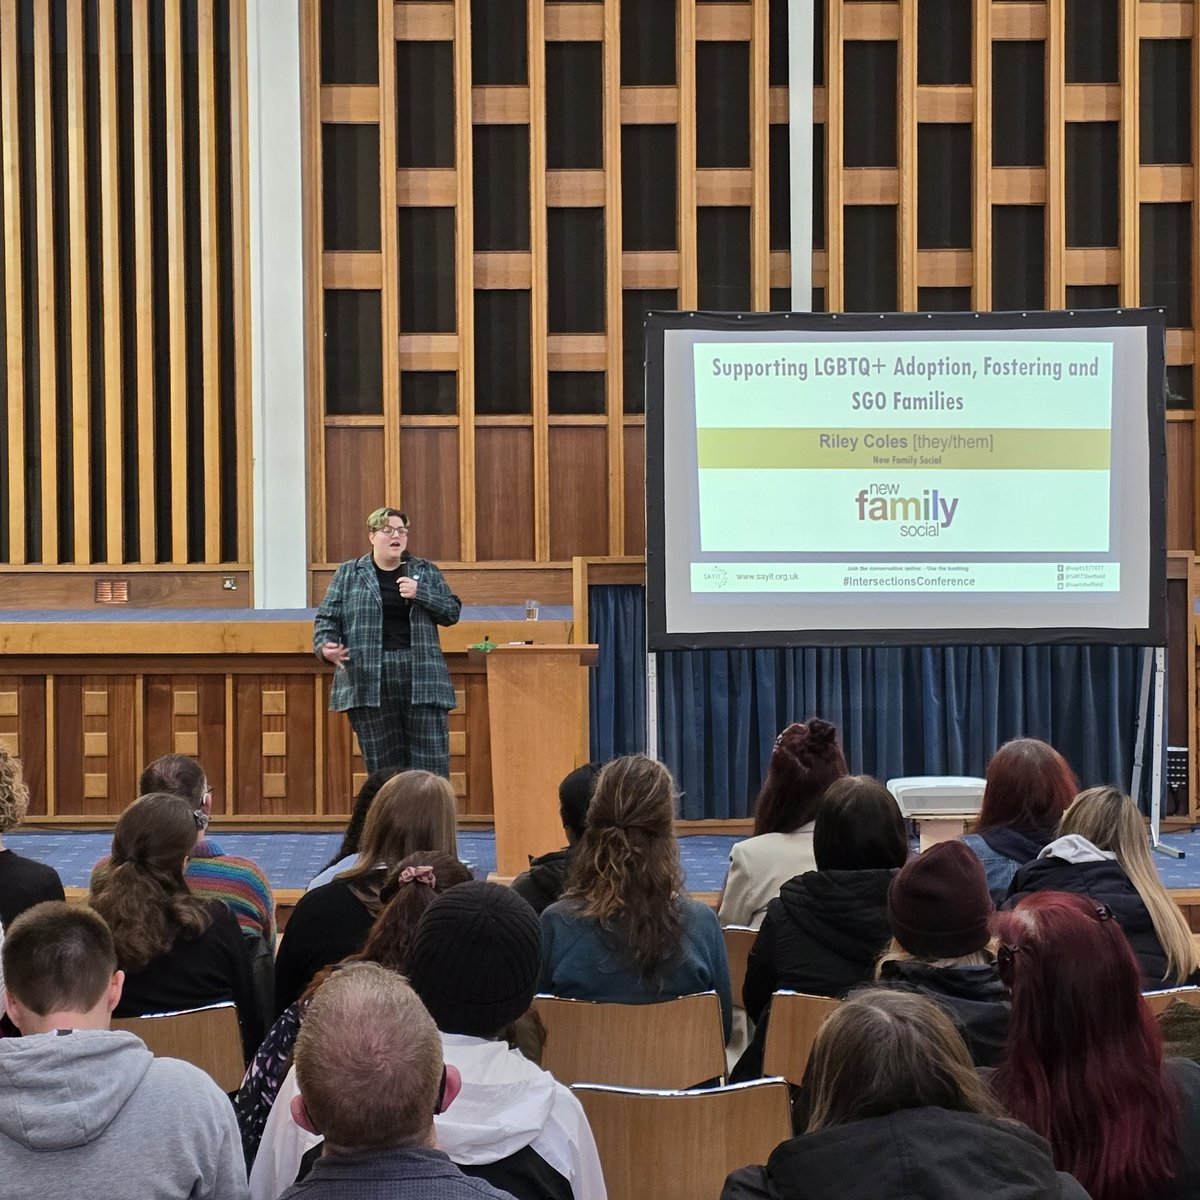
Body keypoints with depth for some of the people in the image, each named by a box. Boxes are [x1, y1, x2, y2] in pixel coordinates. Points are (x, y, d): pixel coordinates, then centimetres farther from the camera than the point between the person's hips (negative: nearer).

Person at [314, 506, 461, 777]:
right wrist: (326, 646, -13)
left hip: (420, 678, 1)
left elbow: (452, 612, 8)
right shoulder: (348, 574, 10)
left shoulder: (426, 571, 13)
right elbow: (327, 617, 7)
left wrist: (420, 592, -7)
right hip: (368, 681, -1)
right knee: (383, 766, 3)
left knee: (431, 765, -4)